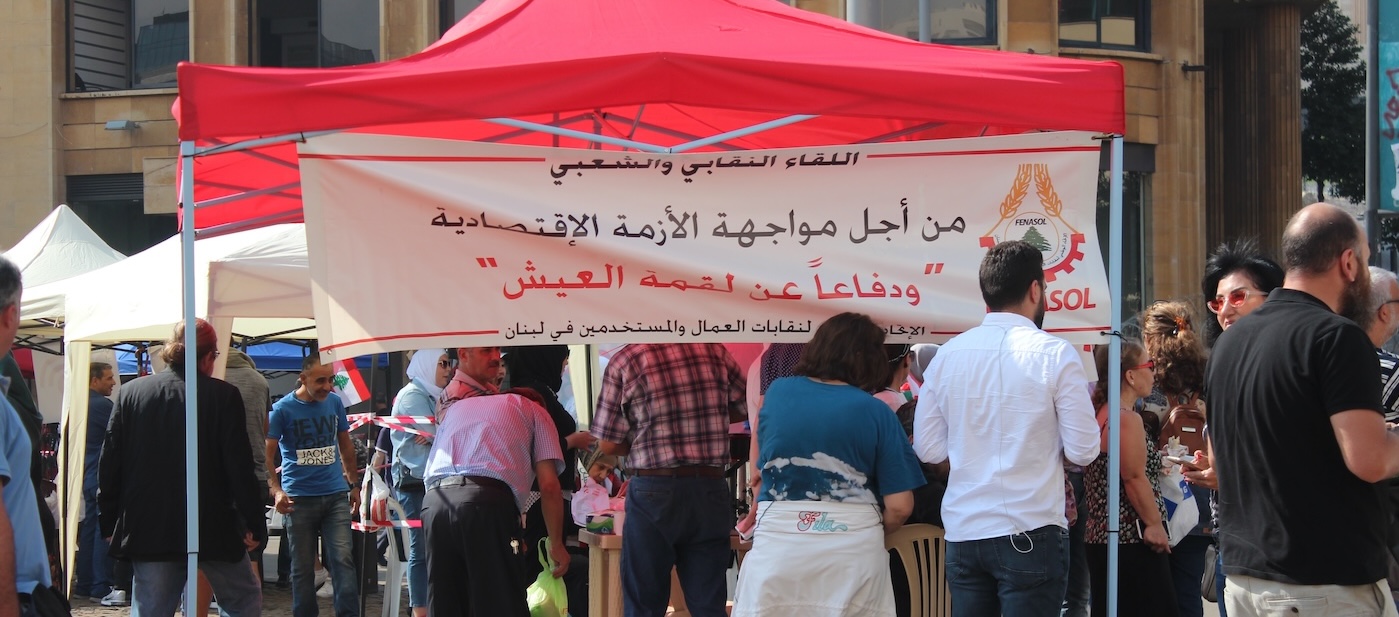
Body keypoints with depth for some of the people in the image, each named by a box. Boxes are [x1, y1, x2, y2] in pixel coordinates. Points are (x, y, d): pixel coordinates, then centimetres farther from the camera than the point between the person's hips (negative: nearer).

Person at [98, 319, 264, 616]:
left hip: (149, 531, 3)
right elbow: (240, 466, -9)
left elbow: (110, 463, 4)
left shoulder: (131, 393, 3)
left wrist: (109, 522, 12)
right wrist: (252, 524, -1)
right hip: (213, 529, -2)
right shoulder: (223, 396, -7)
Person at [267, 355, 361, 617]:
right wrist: (276, 490, -20)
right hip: (298, 497, -2)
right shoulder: (283, 408, -5)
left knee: (343, 558, -8)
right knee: (303, 567, 5)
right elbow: (266, 455, -6)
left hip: (336, 495, 2)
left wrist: (354, 484, 17)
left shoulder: (335, 403, 6)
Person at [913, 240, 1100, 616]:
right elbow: (1083, 451, -7)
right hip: (1030, 534, -4)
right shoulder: (1054, 354, -8)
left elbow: (928, 448, 7)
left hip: (963, 532, 4)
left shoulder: (947, 354, 4)